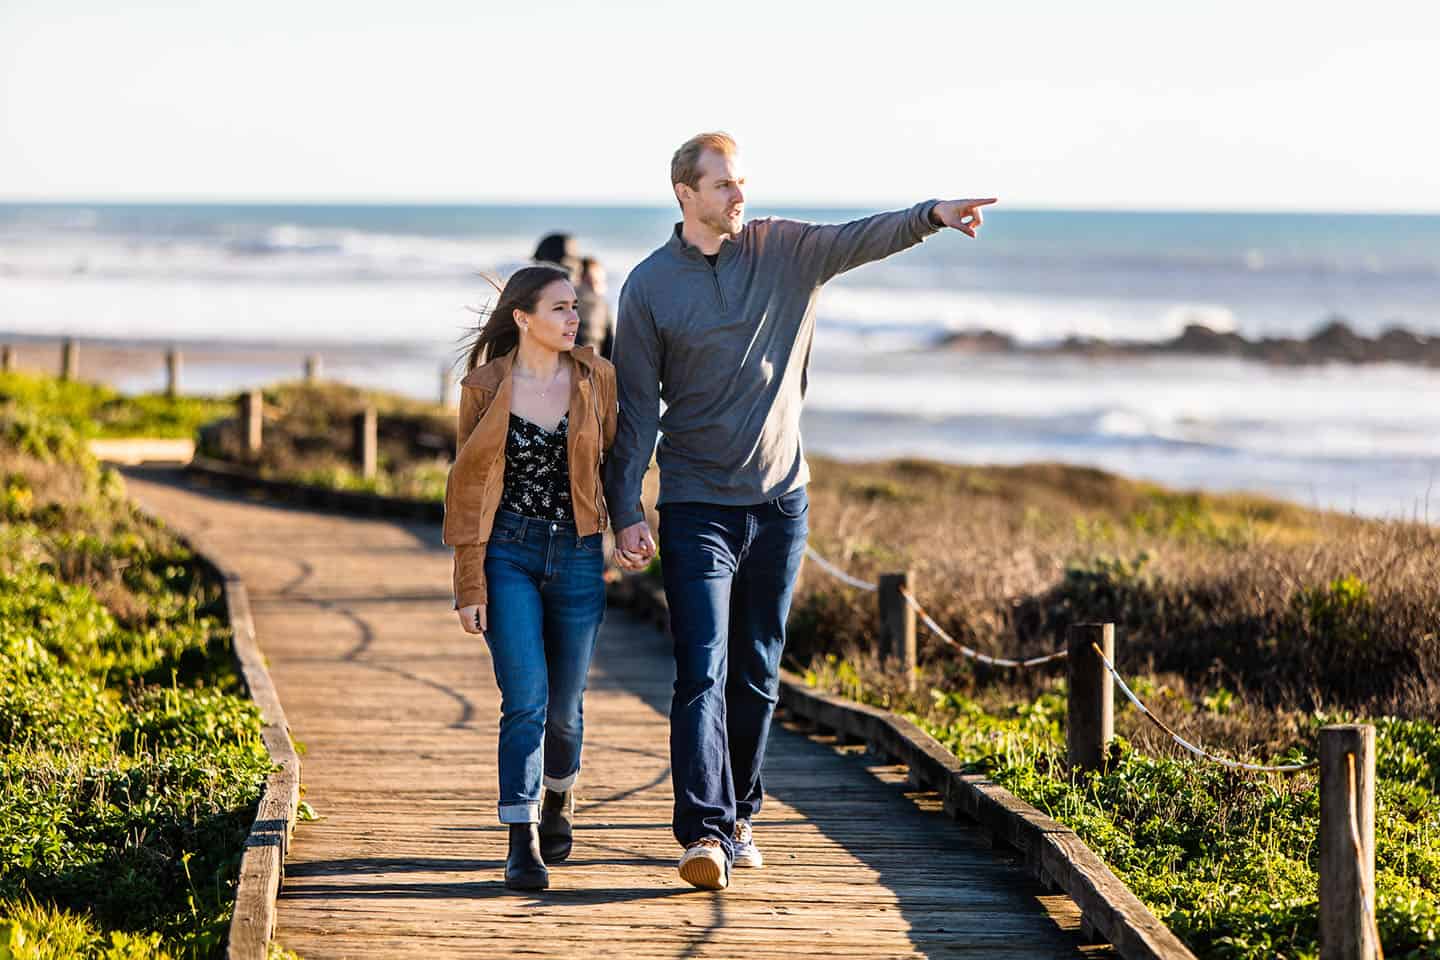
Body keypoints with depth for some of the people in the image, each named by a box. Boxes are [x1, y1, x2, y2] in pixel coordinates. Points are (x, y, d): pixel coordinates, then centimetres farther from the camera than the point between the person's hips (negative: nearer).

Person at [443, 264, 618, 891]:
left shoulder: (595, 378, 2)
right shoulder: (485, 387, -3)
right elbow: (469, 487, 0)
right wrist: (469, 585, -3)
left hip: (577, 553, 2)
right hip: (508, 553, -2)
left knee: (565, 704, 9)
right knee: (526, 698, -14)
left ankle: (558, 800, 39)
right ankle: (522, 843, -10)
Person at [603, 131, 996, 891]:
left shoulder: (784, 251, 3)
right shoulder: (650, 285, -3)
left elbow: (861, 238, -14)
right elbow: (636, 406, -2)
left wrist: (933, 217, -33)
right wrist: (626, 511, -8)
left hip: (779, 499, 3)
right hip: (696, 506, -3)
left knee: (757, 673, 11)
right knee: (703, 673, -13)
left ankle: (739, 814, 25)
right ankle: (706, 832, -20)